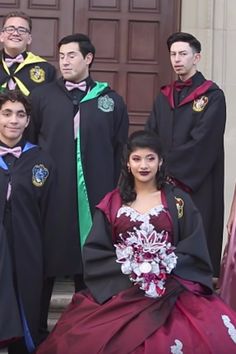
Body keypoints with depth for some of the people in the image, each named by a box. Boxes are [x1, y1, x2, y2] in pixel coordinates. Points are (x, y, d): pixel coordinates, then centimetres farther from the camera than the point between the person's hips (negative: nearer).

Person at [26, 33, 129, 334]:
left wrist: (116, 193, 4)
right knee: (44, 262, 5)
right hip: (50, 195, 0)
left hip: (94, 198, 1)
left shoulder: (111, 101, 7)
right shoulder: (41, 97, 6)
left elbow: (121, 151, 8)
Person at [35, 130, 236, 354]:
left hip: (172, 287, 0)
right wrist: (128, 267, -9)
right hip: (118, 288, 0)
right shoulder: (112, 203, 11)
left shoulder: (179, 201, 10)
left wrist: (162, 268, -10)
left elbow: (195, 251, 4)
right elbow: (93, 252, 5)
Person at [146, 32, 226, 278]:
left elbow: (202, 142, -12)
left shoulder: (212, 96, -3)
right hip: (162, 184, 5)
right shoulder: (164, 96, 15)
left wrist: (167, 167, -12)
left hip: (198, 187, -5)